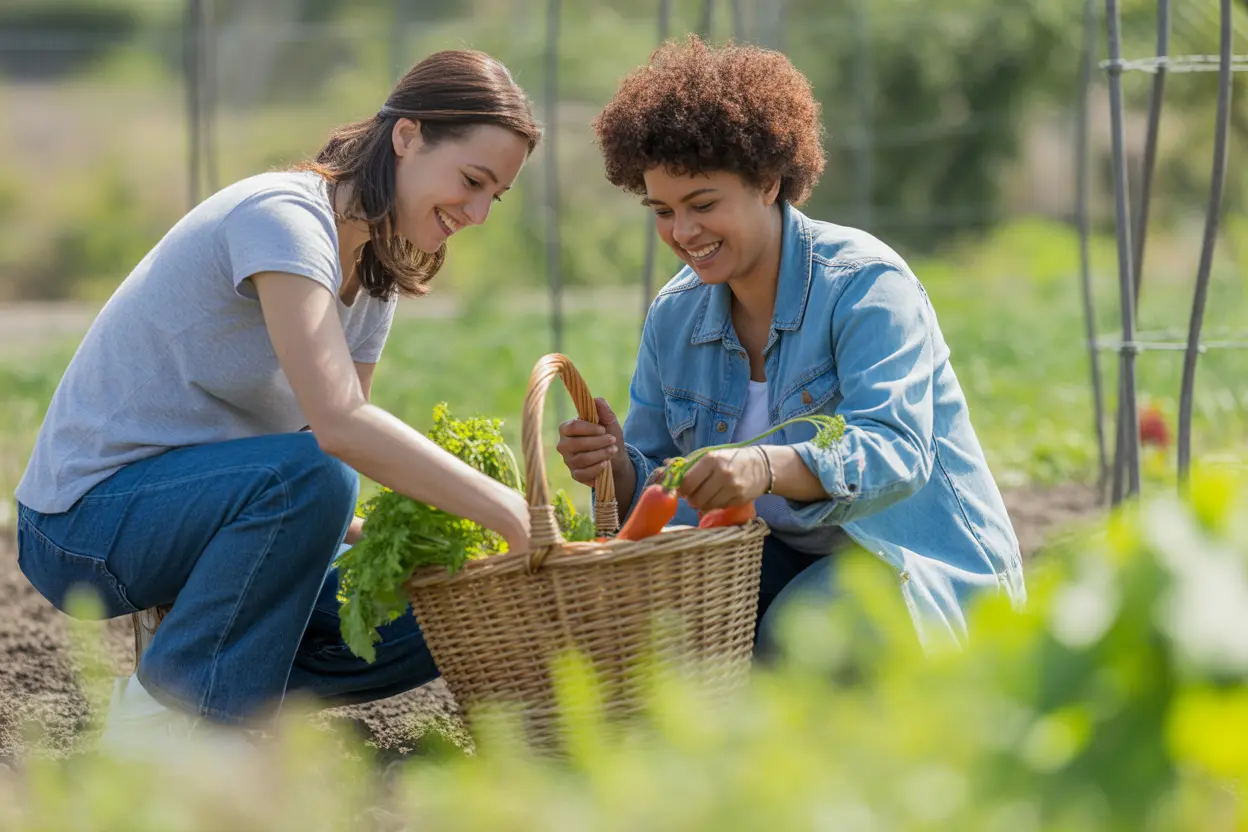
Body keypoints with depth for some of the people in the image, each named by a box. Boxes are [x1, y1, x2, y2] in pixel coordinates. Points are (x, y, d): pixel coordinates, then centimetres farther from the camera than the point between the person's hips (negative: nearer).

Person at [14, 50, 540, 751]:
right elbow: (339, 424, -33)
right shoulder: (283, 215, -21)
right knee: (308, 475, -36)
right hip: (88, 518, -8)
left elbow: (343, 434, 4)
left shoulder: (375, 273, 9)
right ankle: (175, 709, -18)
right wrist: (509, 513, -34)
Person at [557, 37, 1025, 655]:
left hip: (926, 564, -5)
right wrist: (618, 468, -22)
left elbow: (896, 453, -30)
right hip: (784, 559, 5)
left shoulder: (865, 284, -16)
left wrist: (769, 467, -50)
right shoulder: (673, 316, 4)